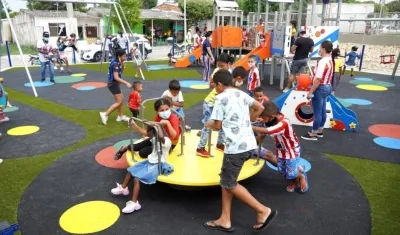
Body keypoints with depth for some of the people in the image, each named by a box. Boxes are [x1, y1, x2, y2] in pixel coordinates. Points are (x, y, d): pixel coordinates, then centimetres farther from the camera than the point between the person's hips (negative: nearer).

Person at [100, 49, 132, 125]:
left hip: (115, 84, 10)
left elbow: (121, 72, 18)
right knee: (119, 102, -6)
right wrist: (126, 83, -31)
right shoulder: (115, 64, -22)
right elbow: (116, 77, -29)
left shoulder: (117, 62, 7)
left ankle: (120, 116, 28)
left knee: (121, 100, 18)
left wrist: (123, 65, 0)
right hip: (113, 84, -10)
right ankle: (105, 114, -3)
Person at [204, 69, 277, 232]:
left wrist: (208, 124, 15)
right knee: (226, 180, 15)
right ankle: (225, 221, 20)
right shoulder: (241, 94, 14)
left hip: (236, 147, -9)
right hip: (248, 144, 9)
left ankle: (263, 211, 10)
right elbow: (260, 108, 23)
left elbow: (218, 126, -6)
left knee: (229, 184, 6)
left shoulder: (221, 98, -8)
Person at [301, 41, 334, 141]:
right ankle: (319, 131, 29)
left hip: (320, 88, -10)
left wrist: (310, 92, -21)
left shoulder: (323, 61, -21)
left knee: (317, 113, -1)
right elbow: (326, 76, 13)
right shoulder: (330, 61, 10)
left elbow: (318, 79, -25)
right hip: (327, 87, 10)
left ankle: (313, 134, 9)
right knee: (322, 111, 17)